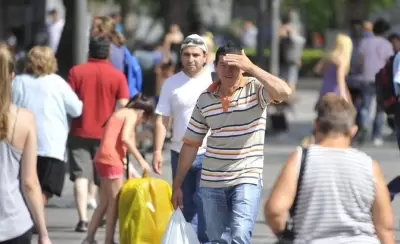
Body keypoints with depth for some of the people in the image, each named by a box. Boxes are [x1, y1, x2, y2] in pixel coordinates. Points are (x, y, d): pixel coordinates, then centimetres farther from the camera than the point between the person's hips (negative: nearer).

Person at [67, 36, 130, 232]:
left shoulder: (76, 72, -2)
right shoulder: (118, 76, -3)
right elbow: (123, 107, -5)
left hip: (80, 132, -1)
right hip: (106, 134, 1)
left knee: (81, 176, -2)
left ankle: (83, 219, -13)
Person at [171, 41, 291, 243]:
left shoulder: (255, 89, -6)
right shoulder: (205, 98, 4)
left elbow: (284, 92, -28)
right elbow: (191, 143, 10)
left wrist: (251, 67, -32)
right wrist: (177, 185, 11)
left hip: (247, 179, -4)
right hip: (211, 182, 4)